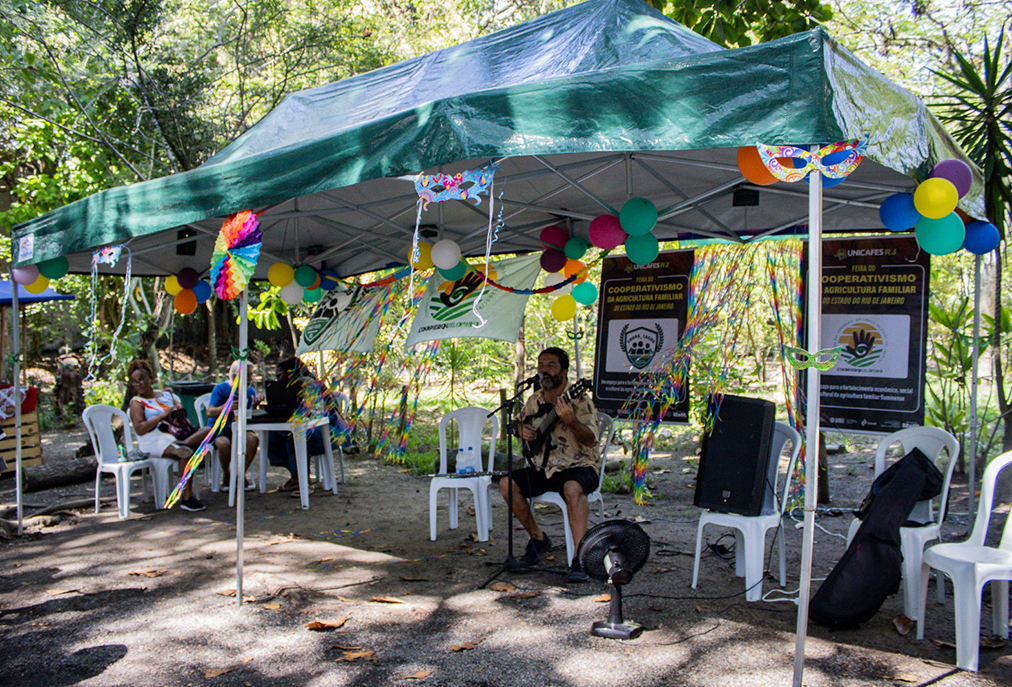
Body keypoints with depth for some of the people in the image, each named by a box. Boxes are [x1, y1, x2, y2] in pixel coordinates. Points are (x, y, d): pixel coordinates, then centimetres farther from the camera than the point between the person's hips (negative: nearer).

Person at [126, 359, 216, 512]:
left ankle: (184, 444, -45)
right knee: (188, 453, -34)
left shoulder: (167, 394, 24)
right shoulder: (137, 402, 7)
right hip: (155, 440, -6)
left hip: (176, 434, 6)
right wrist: (162, 416, -16)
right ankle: (186, 498, -32)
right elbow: (139, 429, -8)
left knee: (207, 430, -19)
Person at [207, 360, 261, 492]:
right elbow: (210, 412, -18)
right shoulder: (221, 388, -8)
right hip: (218, 430, -3)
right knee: (224, 443, -36)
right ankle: (226, 476, -9)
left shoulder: (250, 391, 5)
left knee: (253, 439, -29)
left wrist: (254, 406, -20)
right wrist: (225, 408, -38)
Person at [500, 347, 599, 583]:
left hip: (579, 467, -6)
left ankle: (579, 558, -35)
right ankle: (538, 537, 7)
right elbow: (520, 422, 24)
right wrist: (522, 430, 0)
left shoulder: (579, 401, -12)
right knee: (506, 484, -10)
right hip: (544, 470, 7)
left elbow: (590, 440, -23)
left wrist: (570, 421, -40)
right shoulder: (534, 401, 7)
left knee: (572, 488, -38)